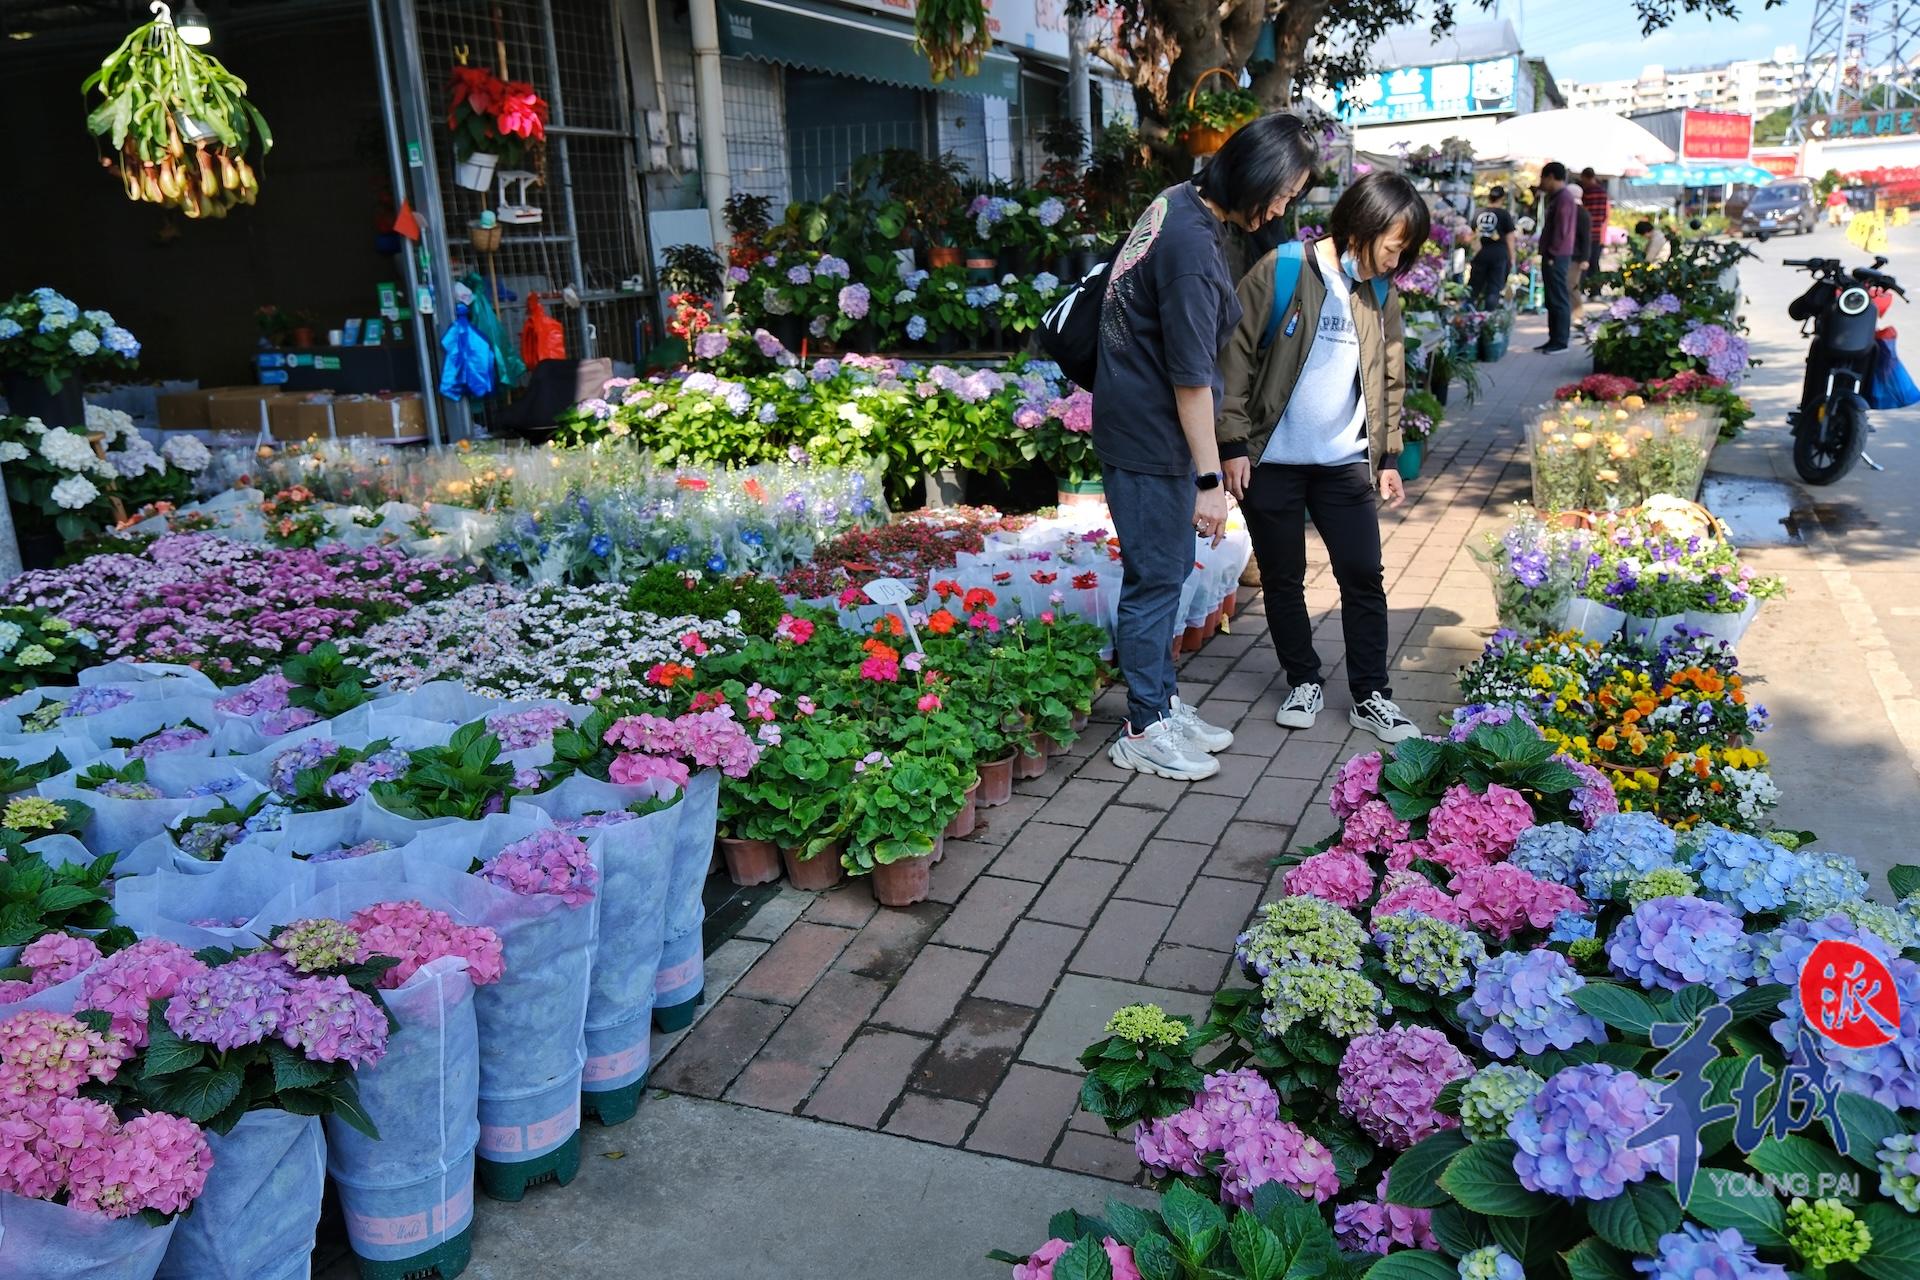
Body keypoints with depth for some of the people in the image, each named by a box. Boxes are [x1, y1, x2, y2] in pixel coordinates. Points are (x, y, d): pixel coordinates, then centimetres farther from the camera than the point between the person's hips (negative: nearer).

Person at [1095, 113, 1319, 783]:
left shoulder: (1180, 203, 7)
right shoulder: (1193, 248, -24)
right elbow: (1191, 377, -23)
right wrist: (1209, 479, -18)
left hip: (1150, 422, 10)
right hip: (1150, 437, -10)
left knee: (1171, 569, 17)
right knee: (1156, 580, 0)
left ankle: (1165, 702, 30)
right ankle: (1144, 732, 13)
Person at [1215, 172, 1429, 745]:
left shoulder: (1381, 293, 7)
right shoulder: (1281, 273, -10)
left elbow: (1389, 379, 15)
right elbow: (1236, 357, -10)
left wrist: (1388, 455, 13)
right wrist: (1234, 443, -12)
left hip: (1345, 461, 4)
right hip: (1273, 461, -4)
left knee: (1364, 577, 3)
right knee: (1283, 579, 8)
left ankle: (1371, 696, 15)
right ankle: (1304, 681, 26)